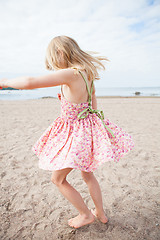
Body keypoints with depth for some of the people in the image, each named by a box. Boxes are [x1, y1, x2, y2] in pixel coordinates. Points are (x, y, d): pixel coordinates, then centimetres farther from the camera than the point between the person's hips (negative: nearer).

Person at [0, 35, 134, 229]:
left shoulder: (71, 74, -24)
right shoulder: (88, 73, 4)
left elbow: (30, 83, -31)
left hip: (76, 132, -9)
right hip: (88, 128, 9)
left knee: (57, 179, 14)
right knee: (87, 174, 25)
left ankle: (86, 214, 31)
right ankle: (101, 213, 45)